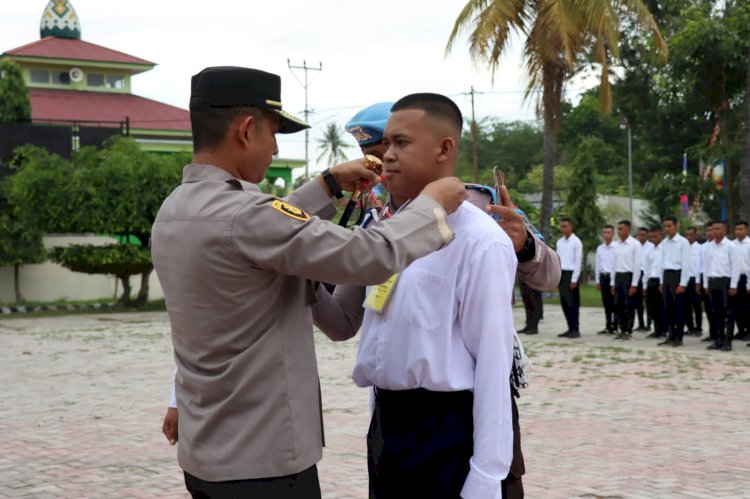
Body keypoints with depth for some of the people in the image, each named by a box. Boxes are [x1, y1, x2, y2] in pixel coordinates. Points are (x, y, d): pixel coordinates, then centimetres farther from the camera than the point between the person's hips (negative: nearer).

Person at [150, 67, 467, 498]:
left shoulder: (175, 210, 6)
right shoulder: (242, 215, -23)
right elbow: (371, 258, -20)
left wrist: (330, 185, 21)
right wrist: (433, 204, -5)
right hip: (262, 460, -9)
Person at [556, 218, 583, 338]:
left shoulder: (576, 242, -8)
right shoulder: (559, 242, 12)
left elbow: (578, 261, -10)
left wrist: (574, 279, -14)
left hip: (571, 274, -7)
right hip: (561, 274, 7)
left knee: (572, 302, -4)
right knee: (564, 302, 8)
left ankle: (575, 329, 1)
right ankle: (570, 328, 15)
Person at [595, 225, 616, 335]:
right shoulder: (600, 248, 11)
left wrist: (614, 282, -13)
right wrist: (598, 281, 11)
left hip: (612, 277, -6)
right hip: (603, 276, 6)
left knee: (613, 304, -2)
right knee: (606, 304, 10)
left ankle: (614, 327, 3)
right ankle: (608, 326, 15)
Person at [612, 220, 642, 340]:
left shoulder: (635, 244, -7)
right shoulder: (616, 244, 10)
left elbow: (637, 265, -10)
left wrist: (634, 284, -14)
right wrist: (613, 283, 11)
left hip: (629, 276, -6)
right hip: (618, 276, 6)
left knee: (629, 306, -2)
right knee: (618, 305, 6)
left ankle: (628, 331, 6)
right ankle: (622, 330, 15)